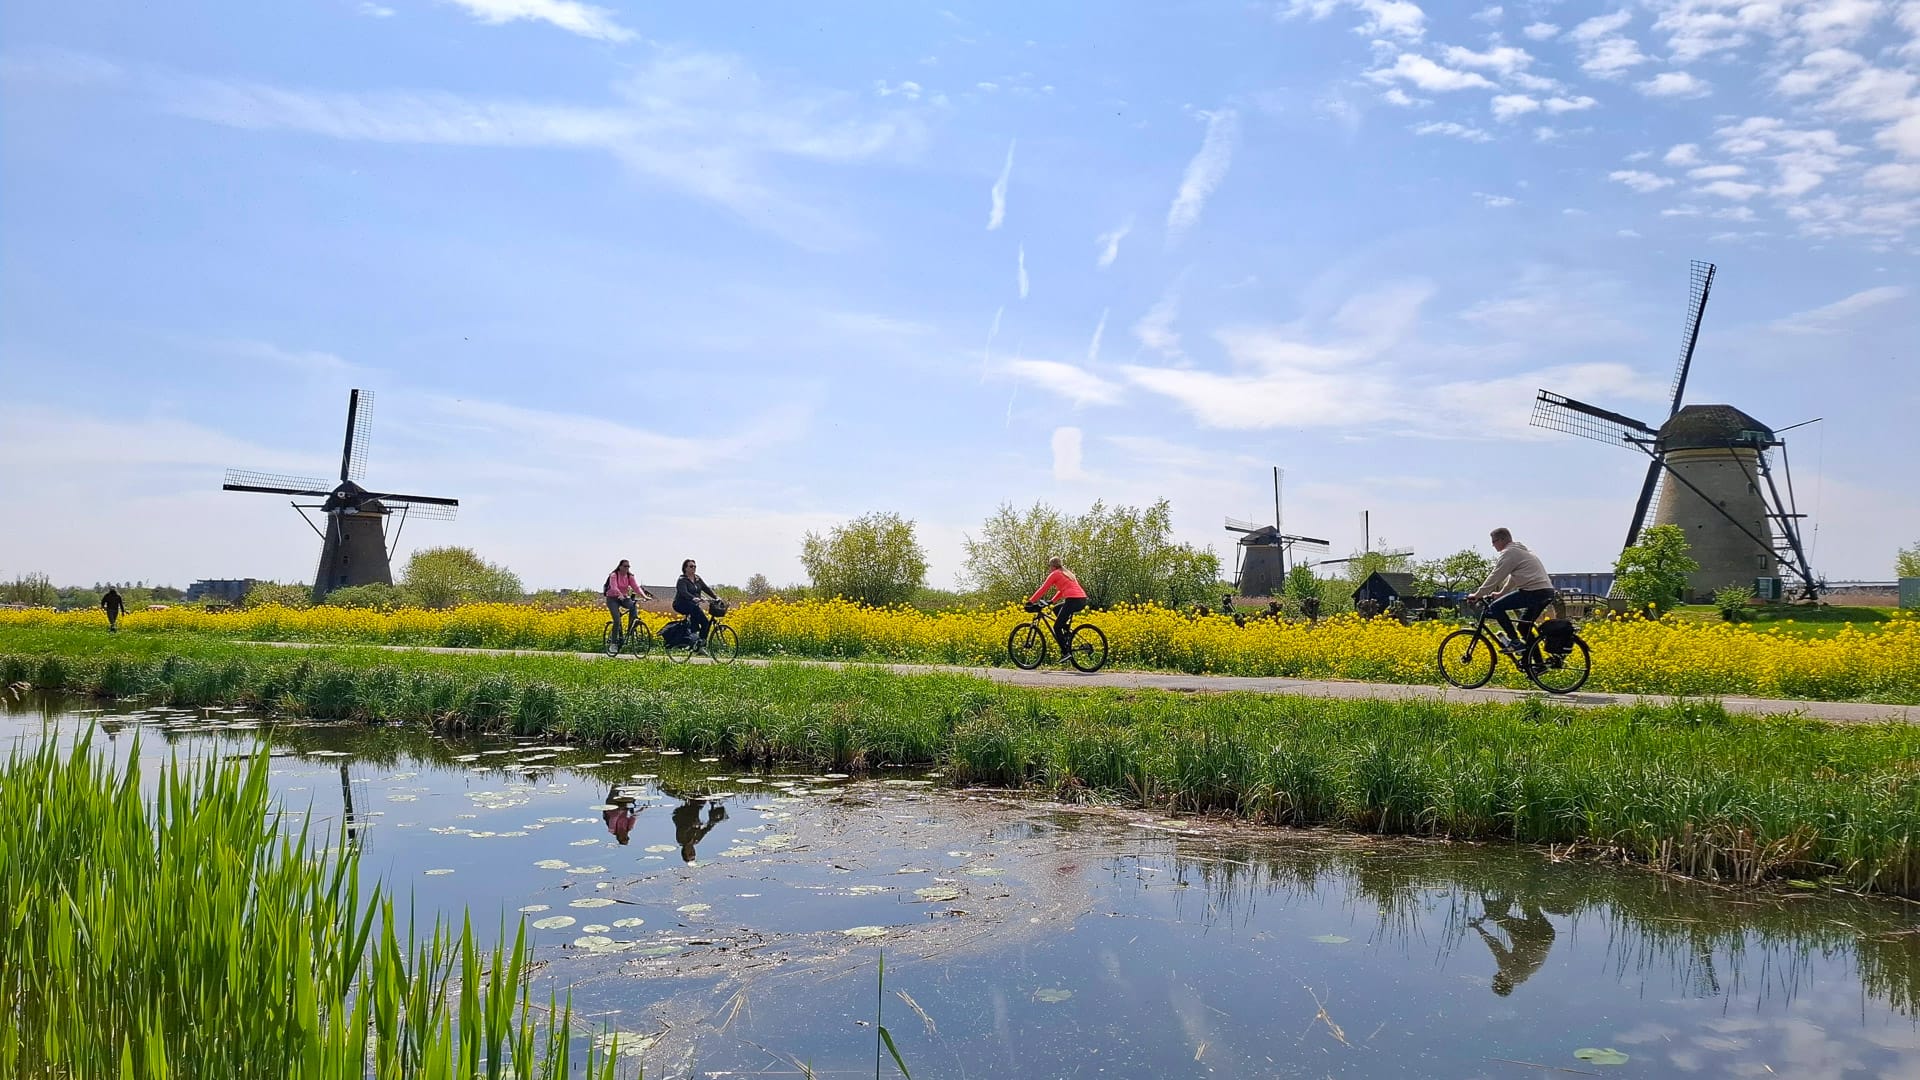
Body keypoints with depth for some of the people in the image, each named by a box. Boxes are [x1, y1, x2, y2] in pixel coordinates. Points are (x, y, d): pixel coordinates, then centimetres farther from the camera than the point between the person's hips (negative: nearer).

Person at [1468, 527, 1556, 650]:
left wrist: (1477, 595, -1)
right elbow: (1512, 579, 32)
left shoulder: (1509, 553, -5)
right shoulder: (1520, 551, 26)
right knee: (1524, 627, 19)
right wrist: (1498, 594, 31)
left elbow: (1495, 577, -7)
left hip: (1534, 592, -10)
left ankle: (1514, 640, -10)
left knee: (1495, 607, -8)